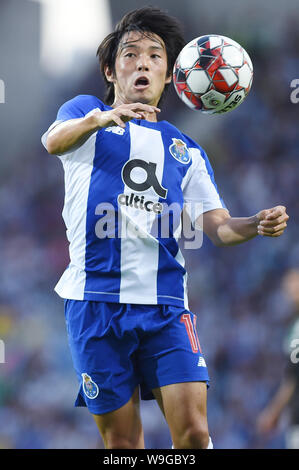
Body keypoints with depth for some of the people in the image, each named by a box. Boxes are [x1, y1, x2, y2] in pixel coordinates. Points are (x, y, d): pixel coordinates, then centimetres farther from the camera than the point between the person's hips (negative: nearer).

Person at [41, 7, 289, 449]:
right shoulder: (85, 111, 11)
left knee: (193, 430, -13)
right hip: (96, 300, -2)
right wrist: (98, 119, -36)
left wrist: (258, 225, -13)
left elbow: (218, 226, 11)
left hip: (165, 304, 2)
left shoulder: (184, 150, 21)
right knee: (123, 441, -1)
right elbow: (55, 140, -13)